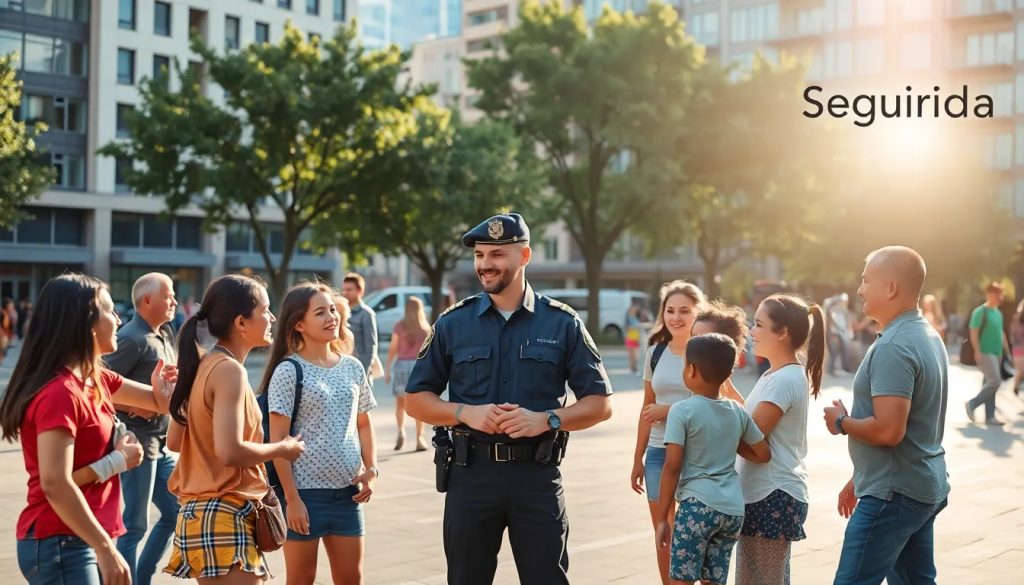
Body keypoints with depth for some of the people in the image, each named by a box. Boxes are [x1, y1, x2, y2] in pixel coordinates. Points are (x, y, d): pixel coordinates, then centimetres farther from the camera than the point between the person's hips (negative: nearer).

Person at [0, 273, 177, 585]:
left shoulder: (94, 380, 9)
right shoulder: (60, 393, -19)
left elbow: (160, 400, 21)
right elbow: (55, 485, -26)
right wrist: (106, 549, -25)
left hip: (82, 540, 9)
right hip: (60, 544, -9)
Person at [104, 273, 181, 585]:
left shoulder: (165, 334, 12)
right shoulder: (132, 338, -15)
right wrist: (132, 407, -24)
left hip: (162, 442, 9)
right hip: (138, 440, -9)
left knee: (176, 510, 15)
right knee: (135, 524, -1)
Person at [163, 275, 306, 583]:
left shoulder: (205, 365, 10)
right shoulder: (229, 370, -17)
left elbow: (174, 441, 16)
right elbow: (230, 451, -25)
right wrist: (282, 449, -10)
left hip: (200, 510, 10)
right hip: (224, 516, -10)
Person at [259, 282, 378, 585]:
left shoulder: (353, 367, 8)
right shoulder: (288, 371, -8)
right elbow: (278, 440, -10)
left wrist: (371, 469, 2)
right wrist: (292, 499, -14)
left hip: (348, 491, 5)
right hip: (305, 491, -5)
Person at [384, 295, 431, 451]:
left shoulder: (399, 326, -2)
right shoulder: (425, 327, 1)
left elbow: (392, 349, -5)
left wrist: (387, 368, -1)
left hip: (402, 364, 0)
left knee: (400, 404, 10)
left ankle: (401, 430, -12)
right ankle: (419, 437, 2)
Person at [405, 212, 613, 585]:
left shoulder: (562, 323, 2)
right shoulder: (453, 323, 5)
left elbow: (599, 403, 3)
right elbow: (416, 400, 8)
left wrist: (546, 420, -14)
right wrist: (466, 413, -11)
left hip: (537, 475, -1)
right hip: (471, 474, 1)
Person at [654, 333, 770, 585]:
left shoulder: (682, 411, -7)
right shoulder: (738, 411, 9)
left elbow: (672, 467, -10)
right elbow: (763, 454, 16)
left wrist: (662, 518, -5)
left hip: (698, 505, -6)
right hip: (733, 510, 6)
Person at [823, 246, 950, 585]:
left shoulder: (893, 348, -20)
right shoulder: (926, 335, 12)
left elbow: (888, 430, -28)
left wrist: (841, 422, -9)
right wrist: (860, 479, 23)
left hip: (894, 493, -10)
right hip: (925, 486, 10)